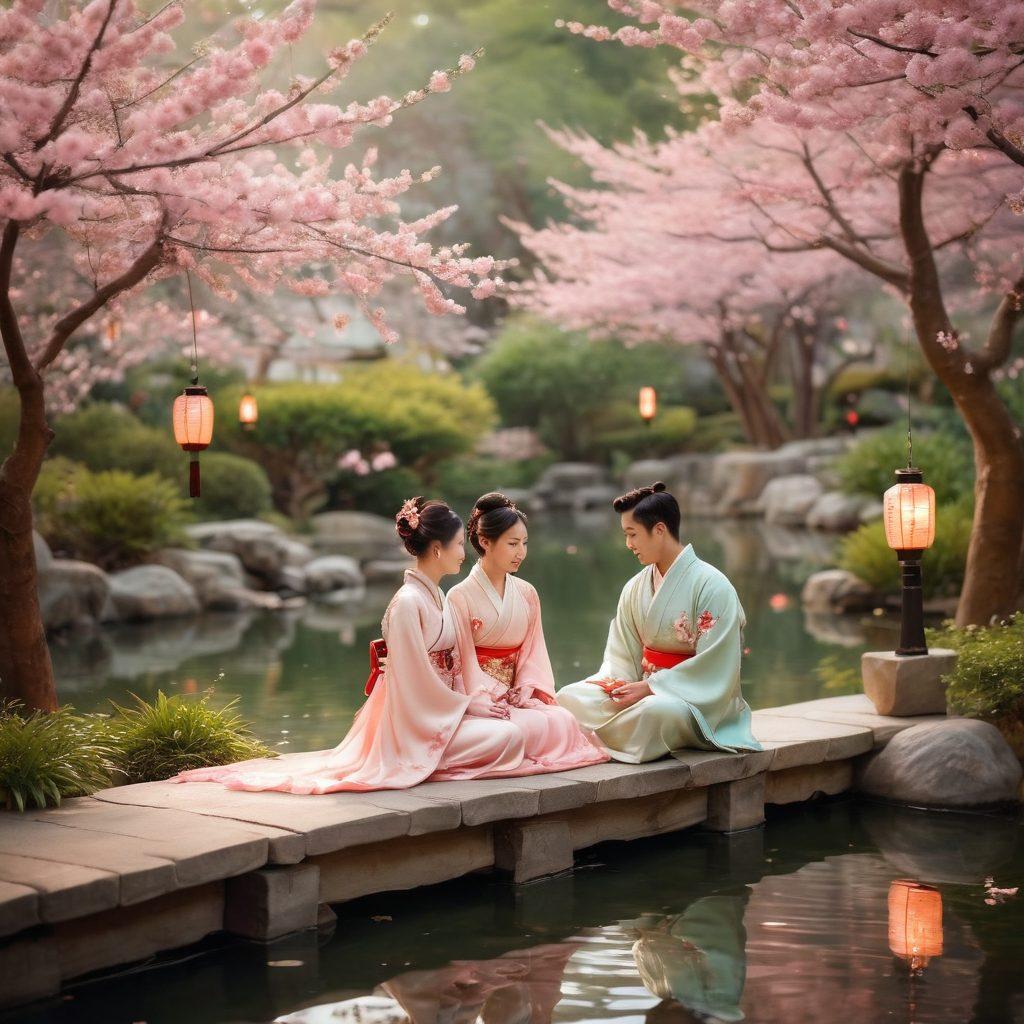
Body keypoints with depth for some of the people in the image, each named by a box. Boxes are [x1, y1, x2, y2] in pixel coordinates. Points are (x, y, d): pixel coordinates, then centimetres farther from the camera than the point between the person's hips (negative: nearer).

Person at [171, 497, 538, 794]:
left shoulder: (436, 596, 13)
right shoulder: (407, 602, -18)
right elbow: (416, 679, -18)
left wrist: (474, 699, 0)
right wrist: (467, 703, -12)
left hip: (440, 711, 10)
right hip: (414, 720, -10)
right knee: (507, 736, -25)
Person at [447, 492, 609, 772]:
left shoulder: (526, 594, 11)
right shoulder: (460, 596, -6)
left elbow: (534, 652, 9)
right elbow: (465, 661, -9)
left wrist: (523, 693, -10)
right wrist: (499, 699, -17)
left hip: (518, 694, 6)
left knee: (564, 720, -24)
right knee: (536, 725, -31)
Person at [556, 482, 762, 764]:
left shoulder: (712, 586, -12)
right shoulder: (636, 588, 9)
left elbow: (713, 666, -16)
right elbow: (621, 653, 12)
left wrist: (648, 687, -18)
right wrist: (614, 681, -11)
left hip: (698, 697, -6)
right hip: (649, 692, 6)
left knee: (656, 709, -40)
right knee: (570, 697, -13)